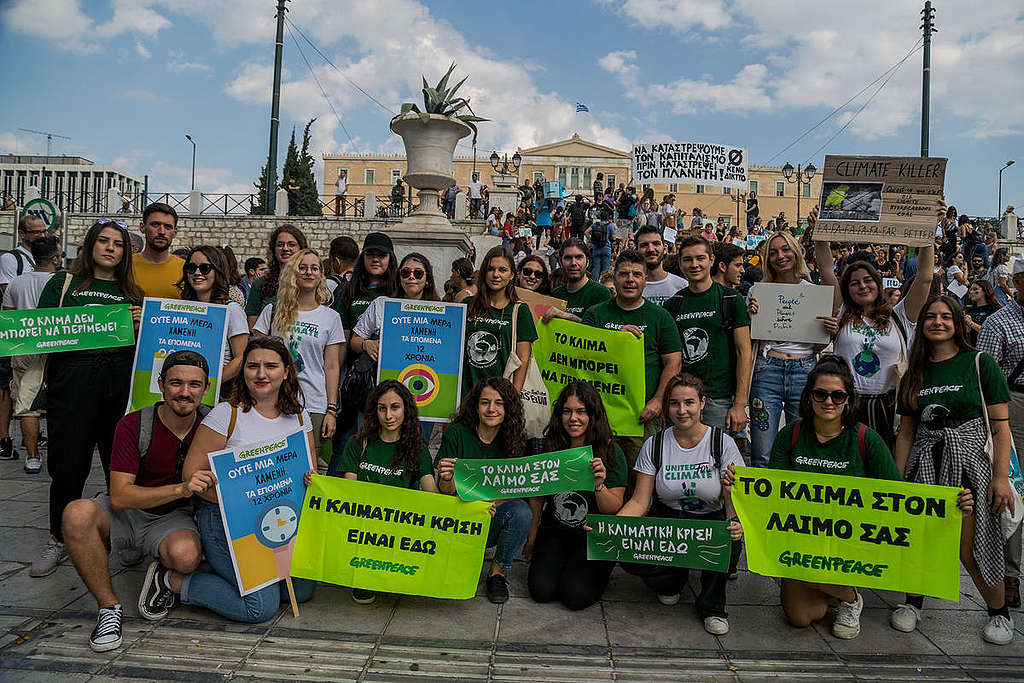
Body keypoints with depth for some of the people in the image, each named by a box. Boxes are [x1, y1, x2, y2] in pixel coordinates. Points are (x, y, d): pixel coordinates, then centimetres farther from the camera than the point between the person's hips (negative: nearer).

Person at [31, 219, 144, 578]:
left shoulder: (133, 293, 17)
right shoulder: (63, 283, 12)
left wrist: (142, 325, -3)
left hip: (122, 379, 2)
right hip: (73, 377, -1)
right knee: (69, 461, 1)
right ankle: (58, 539, 18)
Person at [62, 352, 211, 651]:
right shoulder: (133, 425, -16)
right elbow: (120, 496, -22)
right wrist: (180, 489, -34)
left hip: (173, 517, 0)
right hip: (124, 514, 0)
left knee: (186, 555, -35)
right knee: (77, 513, -32)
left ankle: (163, 574, 4)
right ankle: (109, 605, -15)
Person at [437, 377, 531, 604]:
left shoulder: (514, 441, -1)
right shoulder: (457, 434, -7)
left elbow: (514, 492, -6)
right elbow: (446, 492, -8)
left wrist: (490, 504, -28)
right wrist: (446, 478, -33)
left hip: (492, 522, 1)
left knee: (521, 511, -29)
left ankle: (498, 570, -3)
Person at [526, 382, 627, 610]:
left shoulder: (611, 451, -10)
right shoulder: (549, 447, -2)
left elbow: (615, 511, -11)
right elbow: (536, 497, 11)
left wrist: (599, 486, -30)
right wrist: (531, 539, 13)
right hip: (554, 533, 3)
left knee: (576, 596, -19)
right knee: (541, 590, -16)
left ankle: (600, 572, 14)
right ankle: (560, 565, 17)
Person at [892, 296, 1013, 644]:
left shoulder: (980, 363, -1)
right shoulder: (915, 373, 11)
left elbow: (1001, 425, -3)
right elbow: (906, 433, 13)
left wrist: (1001, 477, -10)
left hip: (968, 464, -3)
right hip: (924, 465, 3)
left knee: (971, 550, -3)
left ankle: (999, 613, 22)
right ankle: (913, 603, 23)